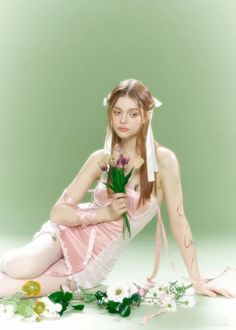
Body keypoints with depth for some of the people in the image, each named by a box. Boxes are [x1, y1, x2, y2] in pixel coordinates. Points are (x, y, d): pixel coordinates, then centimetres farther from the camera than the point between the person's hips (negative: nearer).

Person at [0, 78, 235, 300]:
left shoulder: (163, 159, -13)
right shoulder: (101, 158, -3)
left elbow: (178, 221, -9)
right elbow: (59, 212, -3)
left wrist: (197, 281, -7)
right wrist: (106, 213, -17)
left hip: (96, 259, -2)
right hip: (69, 232, 2)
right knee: (21, 268, -27)